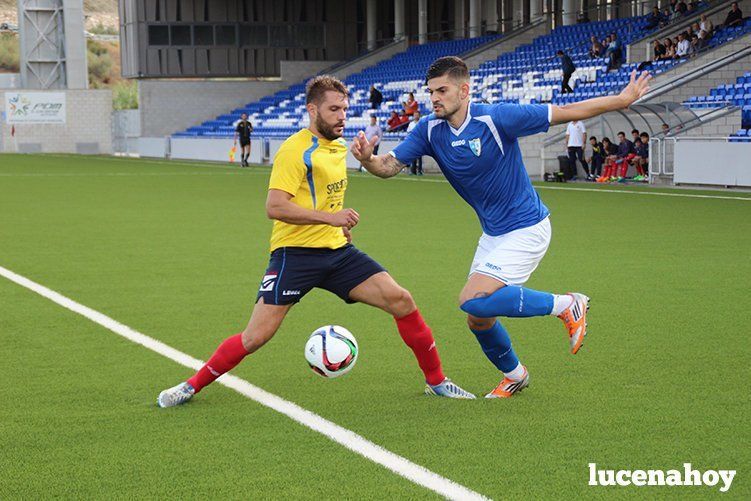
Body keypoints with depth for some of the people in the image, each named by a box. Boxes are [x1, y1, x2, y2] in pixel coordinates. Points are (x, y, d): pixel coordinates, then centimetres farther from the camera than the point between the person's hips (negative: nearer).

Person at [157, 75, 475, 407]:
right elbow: (274, 206, -22)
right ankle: (192, 386, 8)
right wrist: (329, 217, -25)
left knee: (401, 301, -5)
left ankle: (436, 381, 9)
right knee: (256, 337, -10)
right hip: (295, 253, -7)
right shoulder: (296, 149, -12)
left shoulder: (339, 147, 14)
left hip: (337, 251, 7)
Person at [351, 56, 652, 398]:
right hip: (493, 234, 7)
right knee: (478, 321, 10)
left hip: (526, 229, -7)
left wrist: (622, 100, -12)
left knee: (474, 301, -23)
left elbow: (565, 113, -14)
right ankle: (514, 375, 38)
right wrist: (368, 158, -32)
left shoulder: (496, 119, -20)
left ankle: (565, 305, -8)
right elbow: (389, 166, -9)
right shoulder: (430, 130, -4)